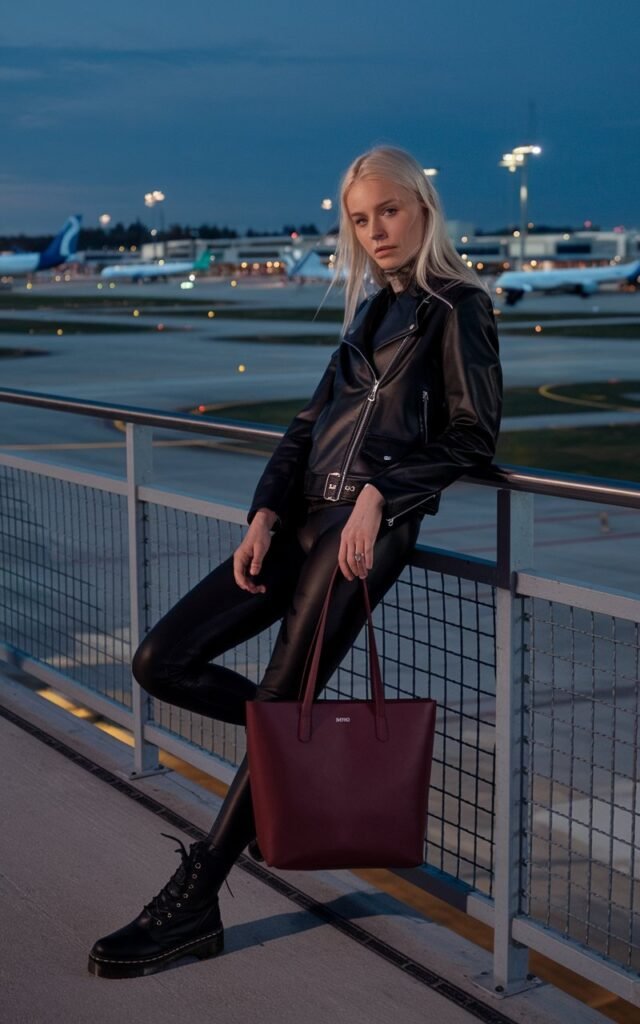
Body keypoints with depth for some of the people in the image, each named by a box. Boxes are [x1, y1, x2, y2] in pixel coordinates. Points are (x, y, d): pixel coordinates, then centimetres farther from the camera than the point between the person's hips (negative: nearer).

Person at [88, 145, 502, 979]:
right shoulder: (372, 311, 22)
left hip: (370, 526, -8)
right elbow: (312, 422, 17)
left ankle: (193, 902, 2)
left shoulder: (457, 307, 1)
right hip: (302, 517, 8)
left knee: (279, 705, -7)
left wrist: (379, 492, -17)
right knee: (161, 664, 0)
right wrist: (266, 513, 2)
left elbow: (473, 434, -6)